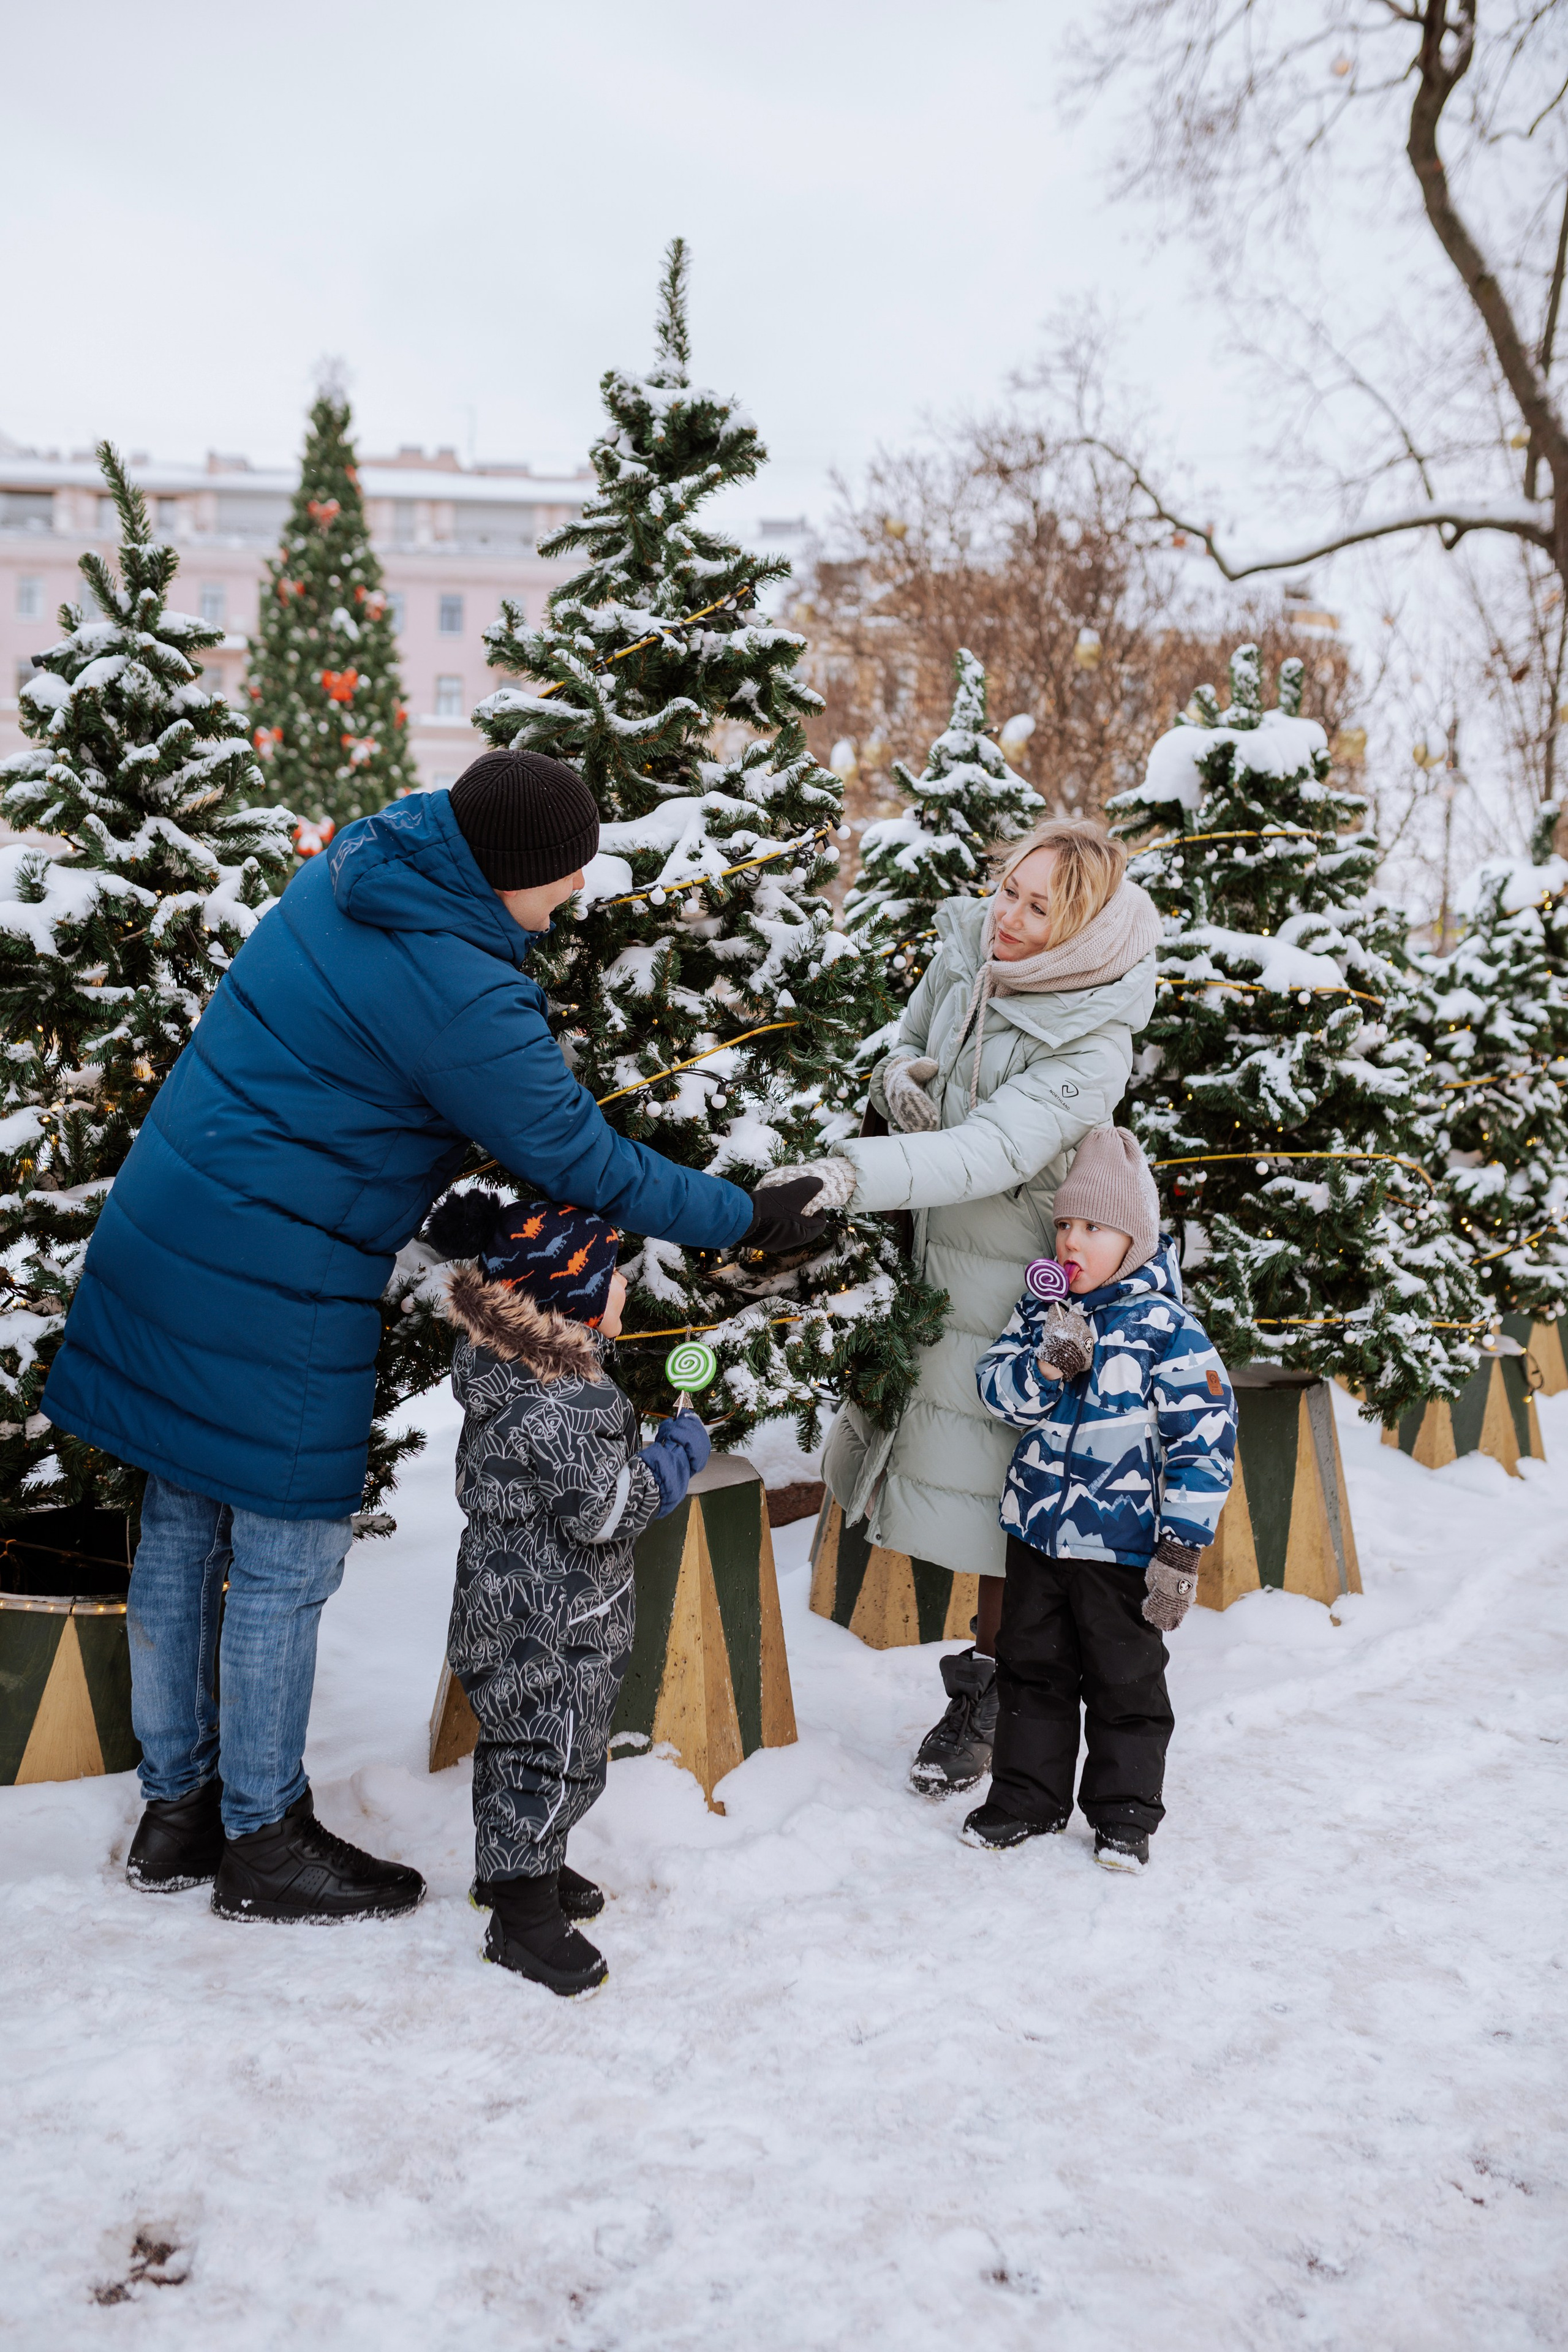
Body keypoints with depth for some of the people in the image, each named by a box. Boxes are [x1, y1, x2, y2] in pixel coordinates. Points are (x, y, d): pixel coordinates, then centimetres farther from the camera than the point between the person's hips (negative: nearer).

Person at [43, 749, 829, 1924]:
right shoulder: (454, 997, -23)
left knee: (183, 1528, 17)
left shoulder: (355, 866, 4)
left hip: (161, 1240, 10)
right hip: (273, 1288, -10)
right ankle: (261, 1840, 21)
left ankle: (178, 1807, 33)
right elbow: (586, 1165, -16)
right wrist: (748, 1219, -5)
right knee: (287, 1556, 5)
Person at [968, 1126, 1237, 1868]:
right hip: (1036, 1529, 5)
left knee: (1125, 1680, 9)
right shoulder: (1041, 1309, 2)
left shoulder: (1168, 1330, -14)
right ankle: (1027, 1797, 31)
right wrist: (1045, 1366, -22)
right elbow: (995, 1387, -2)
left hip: (1122, 1542, -5)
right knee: (1031, 1668, 16)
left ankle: (1125, 1812, 26)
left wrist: (1182, 1547, -16)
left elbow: (1203, 1441, -14)